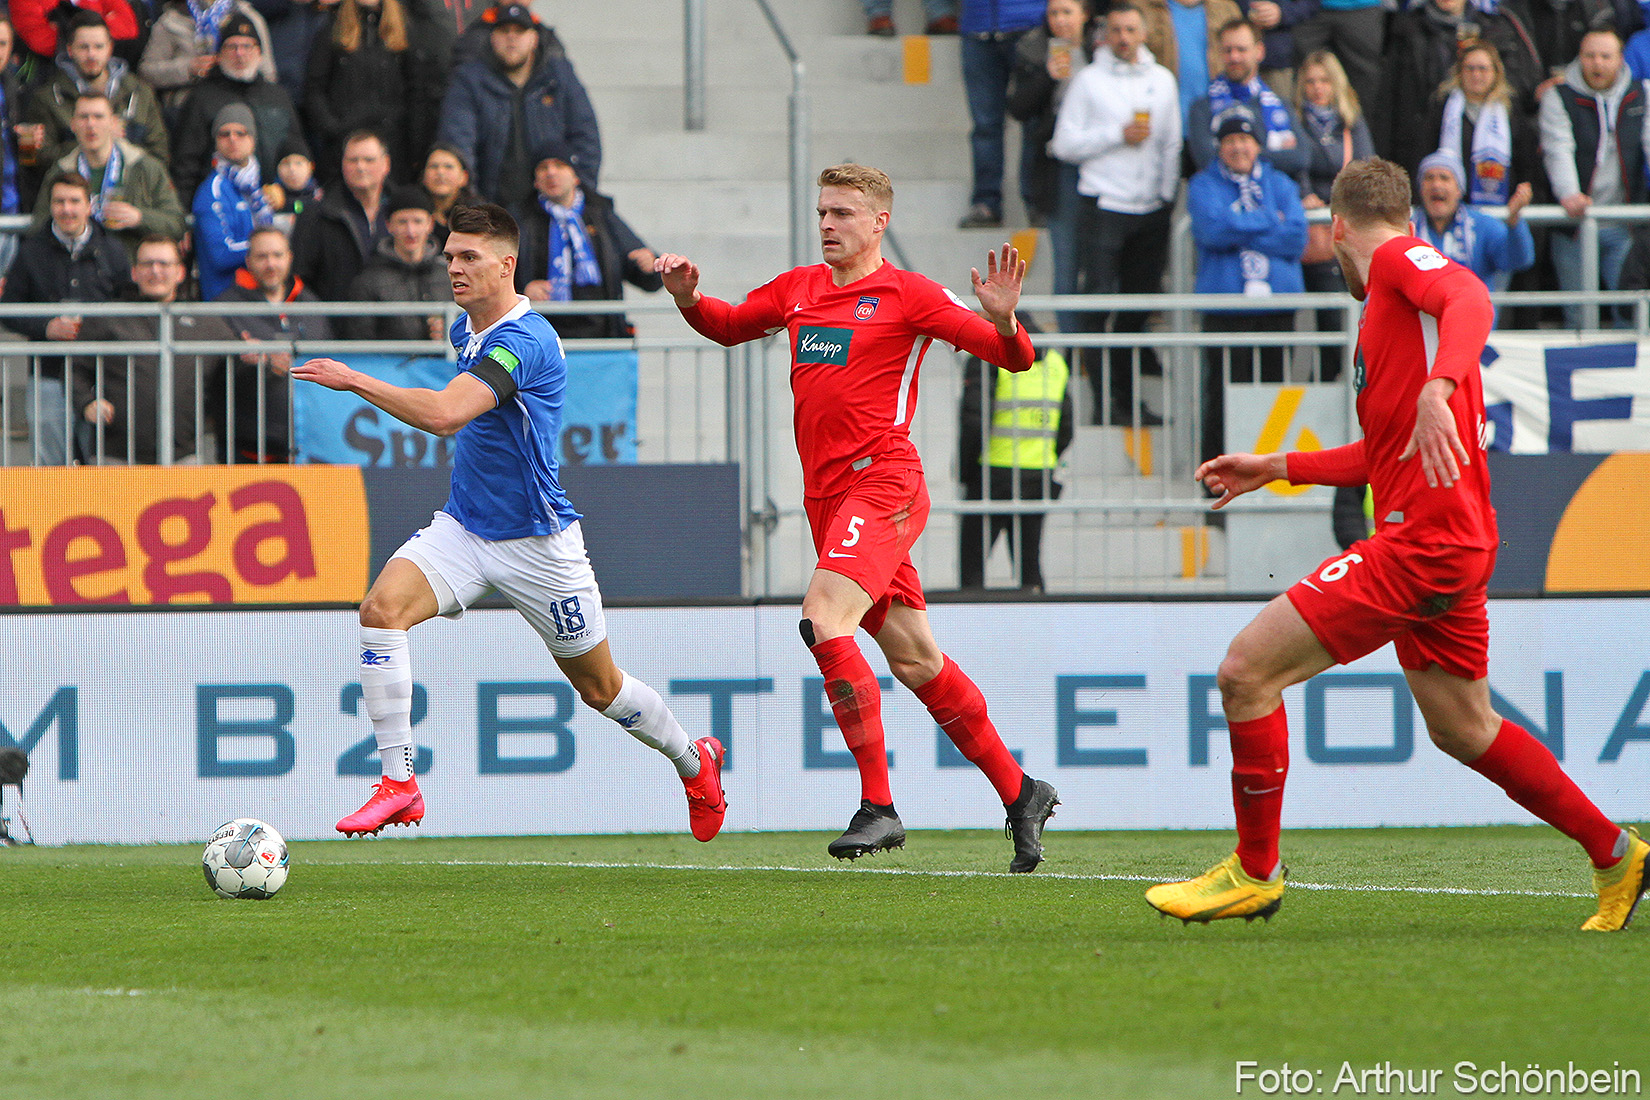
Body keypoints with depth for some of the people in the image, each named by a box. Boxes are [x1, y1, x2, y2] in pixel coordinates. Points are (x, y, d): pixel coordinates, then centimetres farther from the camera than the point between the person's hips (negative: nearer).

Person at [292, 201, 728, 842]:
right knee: (382, 607, -21)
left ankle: (693, 762, 38)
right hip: (464, 527, 7)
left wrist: (356, 381, -36)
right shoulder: (467, 330, 5)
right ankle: (399, 783, -20)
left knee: (599, 687, 9)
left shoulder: (524, 341, -24)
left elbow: (446, 412, -39)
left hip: (536, 542, -7)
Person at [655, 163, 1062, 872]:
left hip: (883, 481, -7)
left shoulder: (907, 295, -4)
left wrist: (1003, 321, -27)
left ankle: (878, 805, -20)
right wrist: (688, 297, 8)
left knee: (824, 620, -24)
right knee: (914, 660, 9)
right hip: (827, 495, 7)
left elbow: (1015, 359, -5)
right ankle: (1019, 792, 21)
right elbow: (729, 326, 29)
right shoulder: (799, 289, 14)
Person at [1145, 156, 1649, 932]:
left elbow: (1470, 298, -27)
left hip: (1424, 537, -10)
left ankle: (1254, 870, 0)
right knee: (1462, 729, 19)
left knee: (1247, 671, -9)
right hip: (1453, 547, 10)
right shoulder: (1388, 305, 24)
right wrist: (1276, 468, 34)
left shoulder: (1400, 259, -5)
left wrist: (1437, 389, -43)